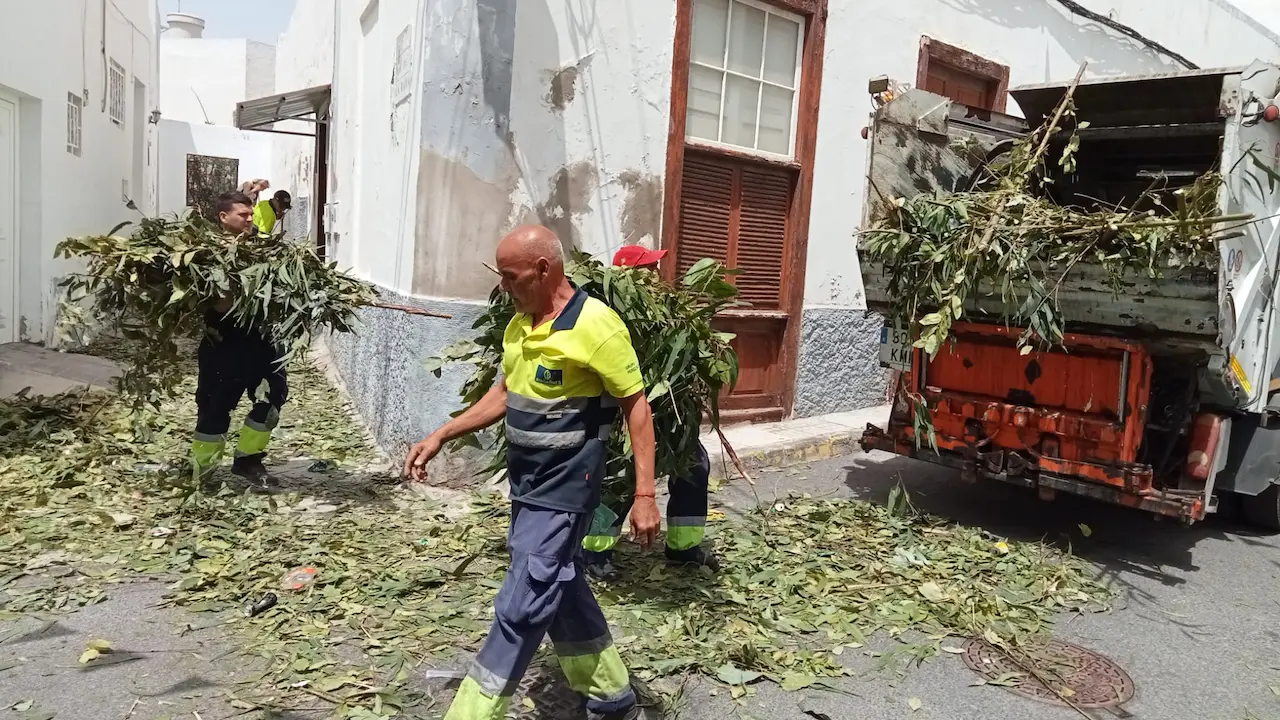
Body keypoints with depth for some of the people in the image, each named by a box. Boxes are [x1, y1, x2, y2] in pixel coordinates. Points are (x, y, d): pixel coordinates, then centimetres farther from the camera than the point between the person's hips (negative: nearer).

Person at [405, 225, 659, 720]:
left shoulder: (595, 325, -19)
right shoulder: (519, 323, 5)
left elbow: (637, 407, -15)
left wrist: (644, 496, -17)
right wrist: (441, 436, 10)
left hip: (564, 490, -9)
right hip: (525, 484, 9)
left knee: (520, 609, -4)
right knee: (562, 593, 18)